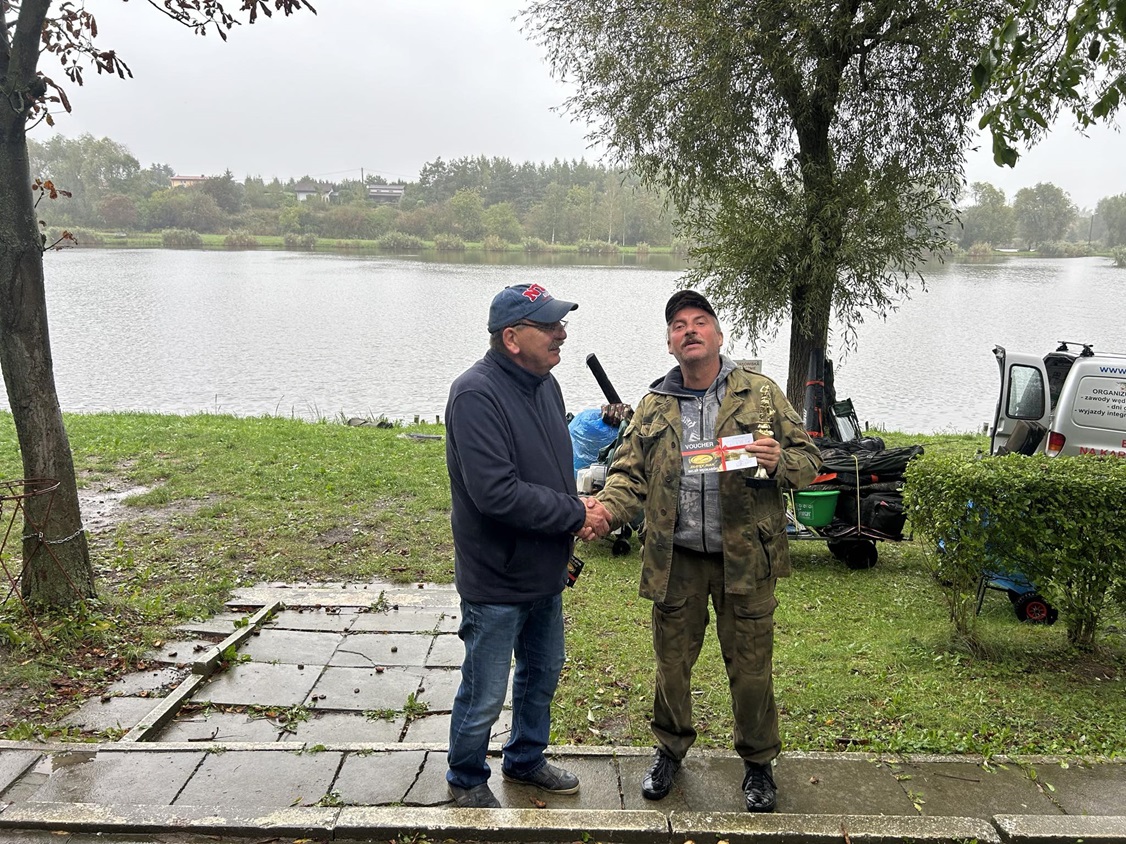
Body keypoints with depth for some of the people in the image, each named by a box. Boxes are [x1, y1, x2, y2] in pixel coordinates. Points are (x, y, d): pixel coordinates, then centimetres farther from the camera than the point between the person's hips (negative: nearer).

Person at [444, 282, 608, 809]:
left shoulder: (545, 383, 4)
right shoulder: (476, 394, -24)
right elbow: (497, 493, -31)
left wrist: (576, 510, -5)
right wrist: (576, 514, -21)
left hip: (546, 573, 8)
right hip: (496, 582, -8)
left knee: (543, 674, 25)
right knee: (485, 696, 9)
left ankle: (525, 759, 47)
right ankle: (466, 780, 35)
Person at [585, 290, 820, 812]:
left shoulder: (761, 393, 0)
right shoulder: (654, 406, 5)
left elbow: (809, 459, 4)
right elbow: (630, 472, 4)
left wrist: (780, 461, -19)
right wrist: (608, 508, -16)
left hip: (745, 558, -1)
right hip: (676, 559, 2)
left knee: (750, 665, 9)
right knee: (671, 661, 13)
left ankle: (758, 761, 32)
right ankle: (670, 748, 38)